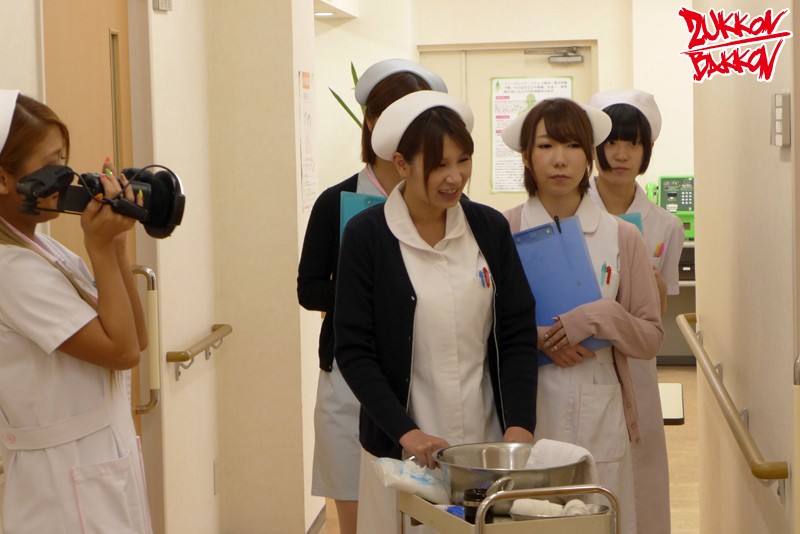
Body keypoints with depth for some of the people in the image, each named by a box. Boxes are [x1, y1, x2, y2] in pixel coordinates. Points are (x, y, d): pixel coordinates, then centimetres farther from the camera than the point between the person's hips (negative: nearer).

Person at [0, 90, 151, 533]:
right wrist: (101, 247, -16)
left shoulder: (46, 250, 7)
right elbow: (122, 351, -20)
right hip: (70, 481, -9)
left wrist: (115, 245, -2)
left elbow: (136, 337, 7)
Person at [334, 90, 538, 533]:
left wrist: (520, 426, -8)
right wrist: (406, 432, -16)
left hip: (488, 443, 3)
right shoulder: (367, 235, -7)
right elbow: (353, 350, -7)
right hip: (401, 448, -2)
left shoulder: (489, 228, 3)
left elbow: (518, 334, 4)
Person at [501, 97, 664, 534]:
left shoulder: (622, 237, 3)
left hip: (598, 419, 1)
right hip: (524, 414, -1)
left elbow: (650, 338, 5)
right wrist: (536, 338, -14)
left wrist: (600, 318, -13)